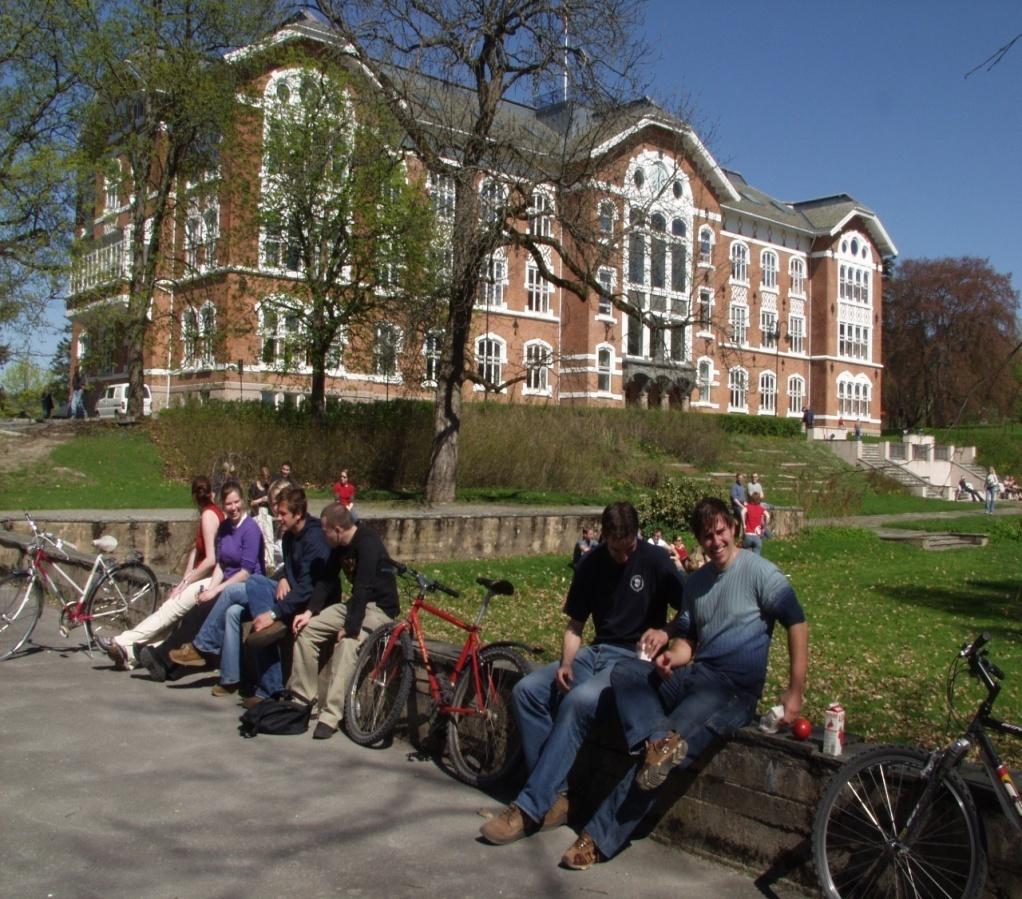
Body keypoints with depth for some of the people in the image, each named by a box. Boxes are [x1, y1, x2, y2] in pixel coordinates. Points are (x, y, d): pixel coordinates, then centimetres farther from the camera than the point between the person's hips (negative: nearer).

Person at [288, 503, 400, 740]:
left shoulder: (367, 544, -25)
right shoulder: (340, 546, 3)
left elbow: (363, 589, -29)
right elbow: (327, 579, 7)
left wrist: (350, 628, -31)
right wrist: (310, 611, -6)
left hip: (380, 607, -9)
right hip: (356, 602, 9)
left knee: (347, 644, -32)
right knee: (307, 629, -3)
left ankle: (330, 717, -30)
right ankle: (302, 697, 7)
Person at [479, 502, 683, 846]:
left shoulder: (655, 561, -6)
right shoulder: (591, 563, 7)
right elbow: (575, 624, 11)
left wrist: (665, 632, -23)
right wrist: (566, 663, -6)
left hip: (635, 657, -6)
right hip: (596, 651, 6)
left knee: (579, 700, -34)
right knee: (526, 689, -17)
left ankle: (529, 809, -30)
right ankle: (555, 794, -16)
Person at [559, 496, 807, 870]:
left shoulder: (759, 572, -4)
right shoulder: (696, 582, 16)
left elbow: (797, 623, -7)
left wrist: (795, 691, -13)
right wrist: (672, 656, -6)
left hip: (735, 688, -7)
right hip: (694, 674, 7)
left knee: (658, 755, -23)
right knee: (624, 674, -17)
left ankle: (600, 838, -20)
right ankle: (661, 739, -38)